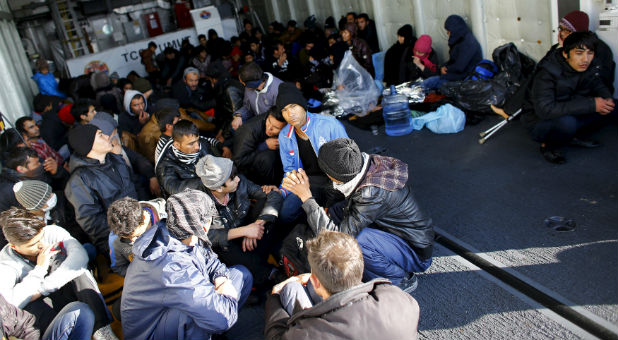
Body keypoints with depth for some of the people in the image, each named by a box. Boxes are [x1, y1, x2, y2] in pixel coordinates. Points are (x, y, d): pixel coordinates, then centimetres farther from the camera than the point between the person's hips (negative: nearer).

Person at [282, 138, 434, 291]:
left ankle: (401, 280, -4)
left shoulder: (373, 193, -35)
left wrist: (306, 196, -30)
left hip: (416, 252, -8)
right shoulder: (370, 162, -11)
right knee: (336, 213, -1)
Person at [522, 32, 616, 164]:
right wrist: (591, 104, -35)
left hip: (569, 115, 7)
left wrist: (607, 98, -12)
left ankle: (577, 136, 6)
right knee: (566, 122, -38)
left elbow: (598, 85, 14)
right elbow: (545, 110, -37)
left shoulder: (583, 67, -6)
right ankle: (548, 145, -8)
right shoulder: (547, 72, -27)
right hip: (539, 122, -7)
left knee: (610, 107, -9)